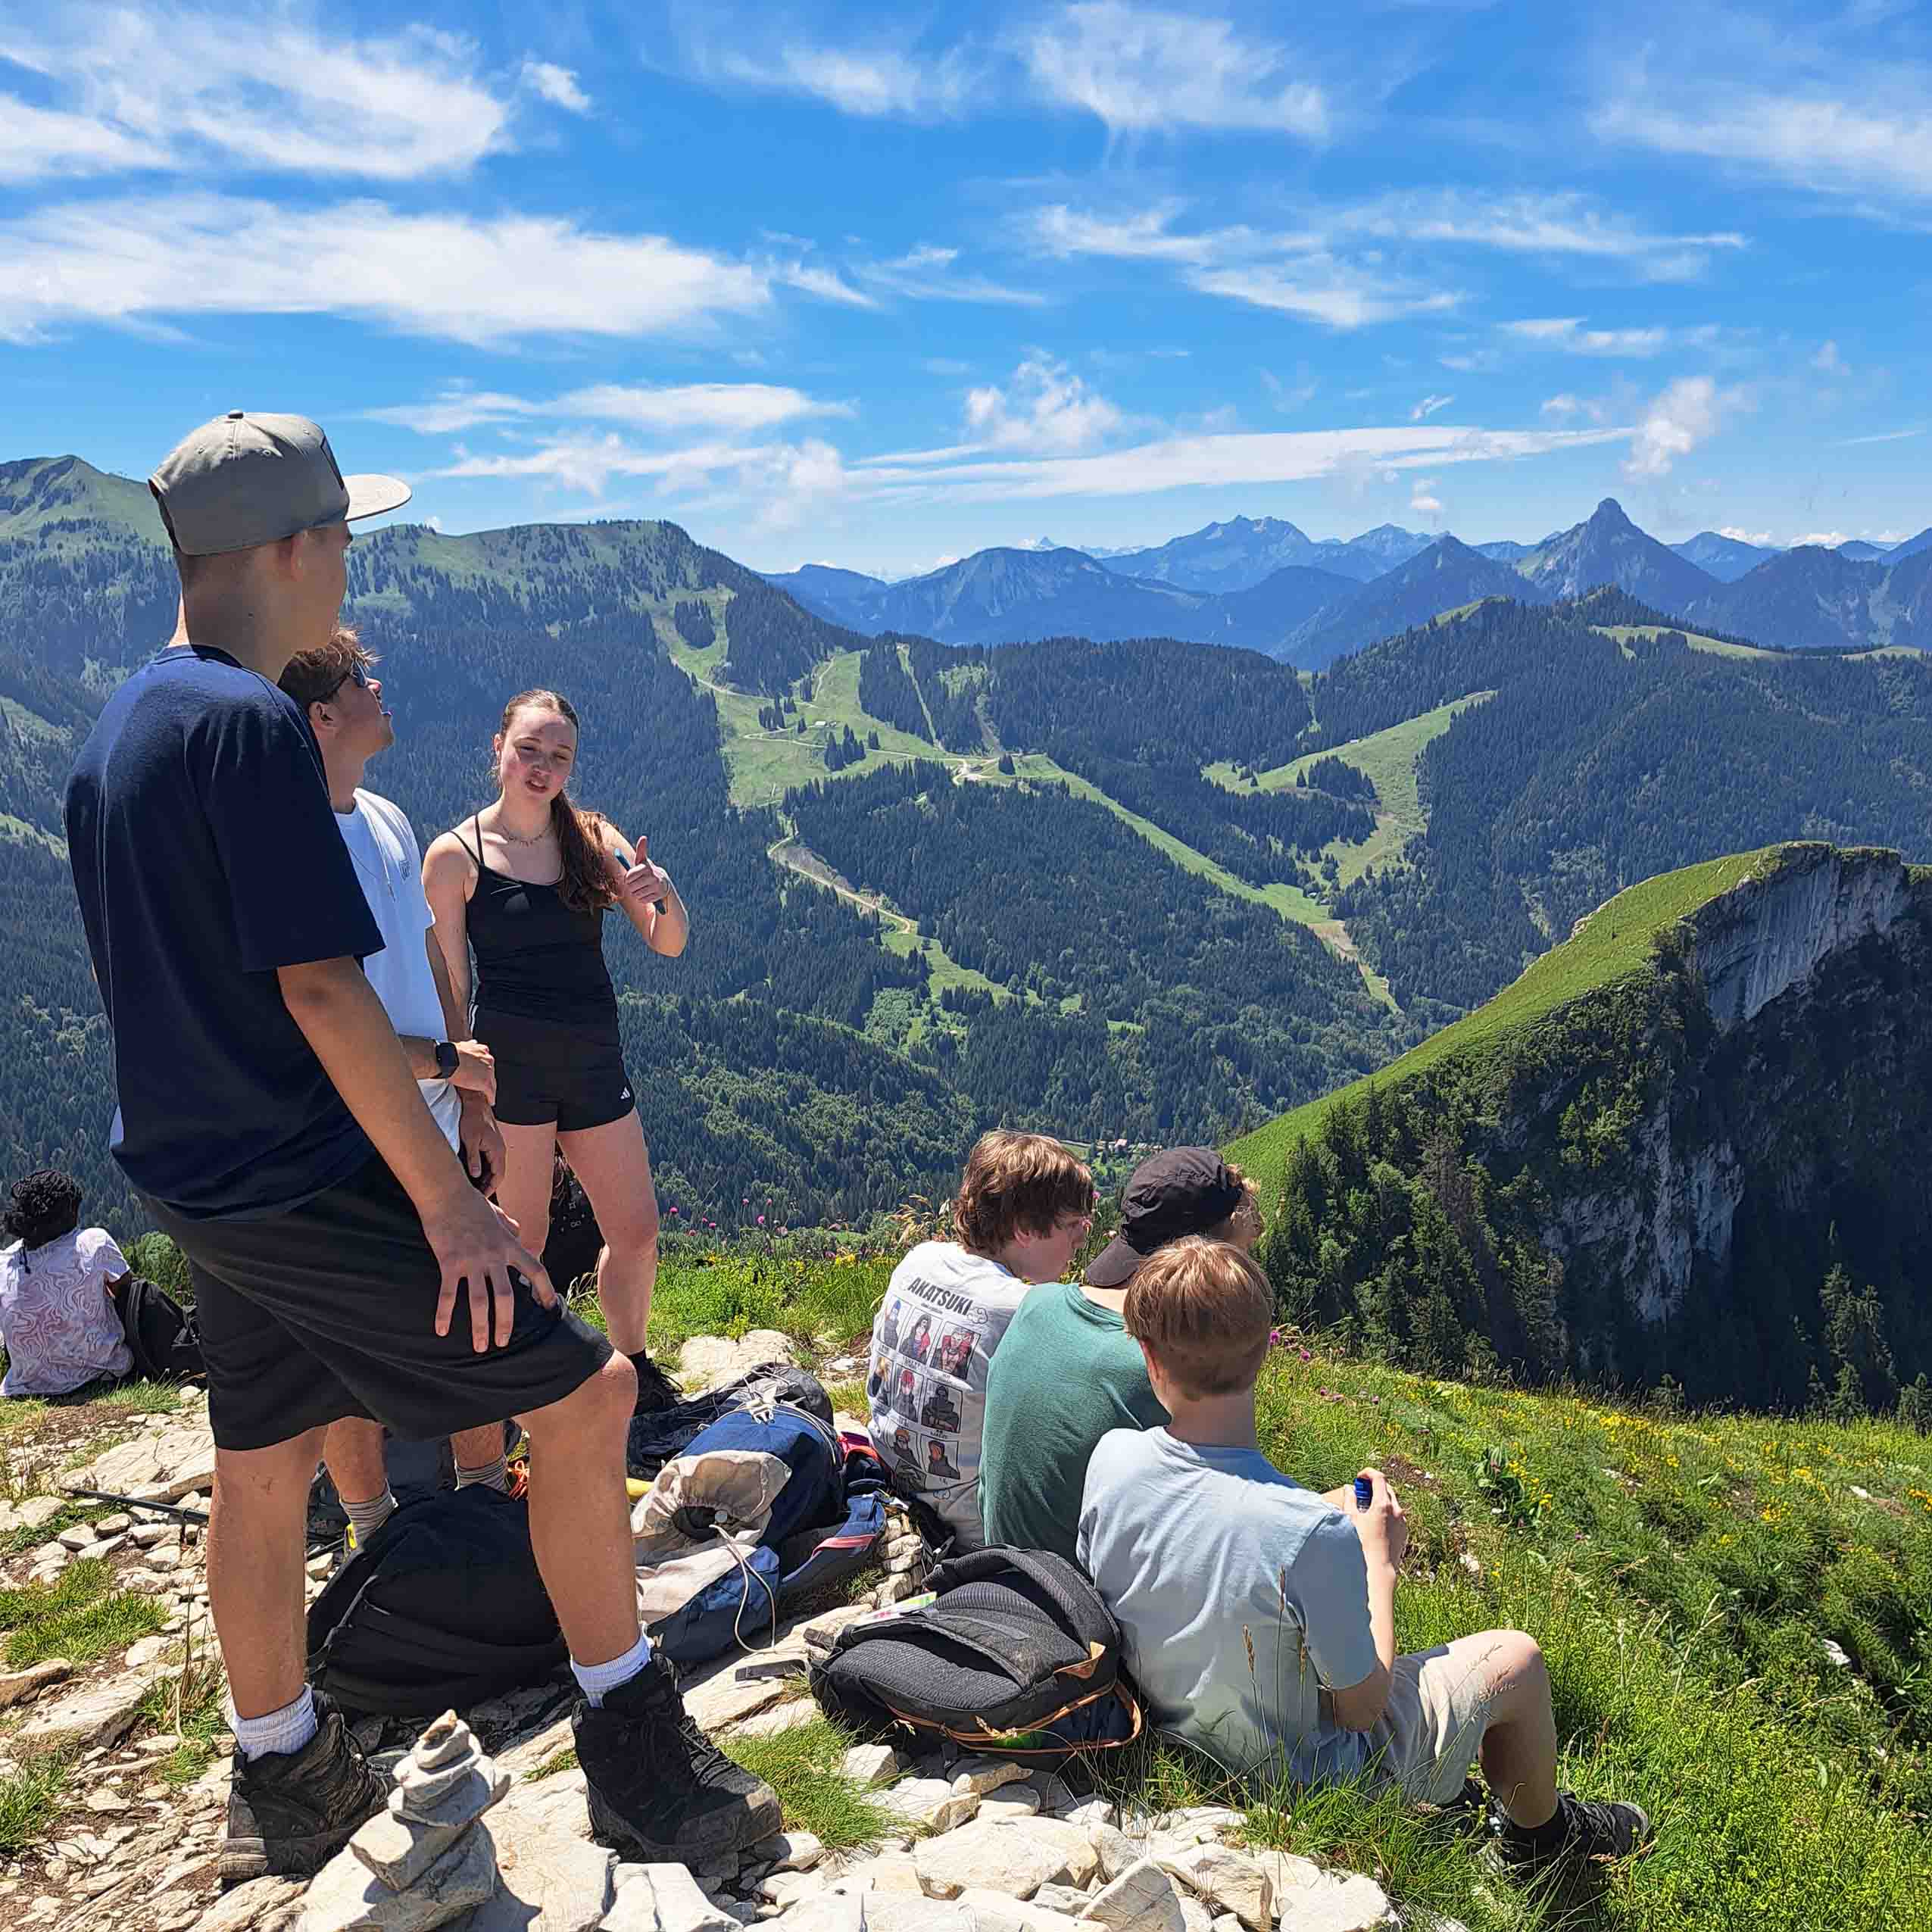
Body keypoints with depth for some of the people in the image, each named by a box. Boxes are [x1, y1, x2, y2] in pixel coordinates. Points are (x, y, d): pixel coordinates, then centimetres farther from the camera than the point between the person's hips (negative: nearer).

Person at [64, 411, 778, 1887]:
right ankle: (636, 1763, 7)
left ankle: (286, 1785, 35)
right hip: (309, 1182, -10)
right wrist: (448, 1198, -19)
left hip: (199, 1180, 10)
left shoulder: (118, 730, 11)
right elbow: (320, 987, -23)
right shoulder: (252, 723, -19)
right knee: (582, 1390, -3)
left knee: (264, 1462, 19)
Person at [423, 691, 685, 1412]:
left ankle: (632, 1366, 31)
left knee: (637, 1234, 9)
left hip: (596, 1062, 4)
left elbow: (669, 945, 4)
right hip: (510, 1062, -4)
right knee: (524, 1237, 0)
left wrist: (662, 895, -18)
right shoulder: (456, 854, -4)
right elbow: (448, 988, -2)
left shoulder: (593, 837, 6)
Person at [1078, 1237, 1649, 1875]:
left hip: (1171, 1738, 5)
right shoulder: (1313, 1533, -37)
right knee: (1515, 1656, 12)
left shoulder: (1111, 1458, -21)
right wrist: (1379, 1563, -7)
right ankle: (1539, 1831, 44)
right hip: (1304, 1776, -5)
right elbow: (1362, 1708, -21)